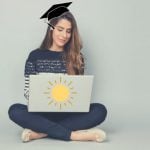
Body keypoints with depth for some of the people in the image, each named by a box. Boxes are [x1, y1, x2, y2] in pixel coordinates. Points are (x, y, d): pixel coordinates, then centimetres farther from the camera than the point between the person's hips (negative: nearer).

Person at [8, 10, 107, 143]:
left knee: (100, 110, -25)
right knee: (15, 110, -29)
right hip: (42, 113, -1)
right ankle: (74, 135, -32)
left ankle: (40, 132, -29)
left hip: (69, 113, 1)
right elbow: (27, 90, 3)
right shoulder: (35, 56, 4)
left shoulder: (77, 58, 8)